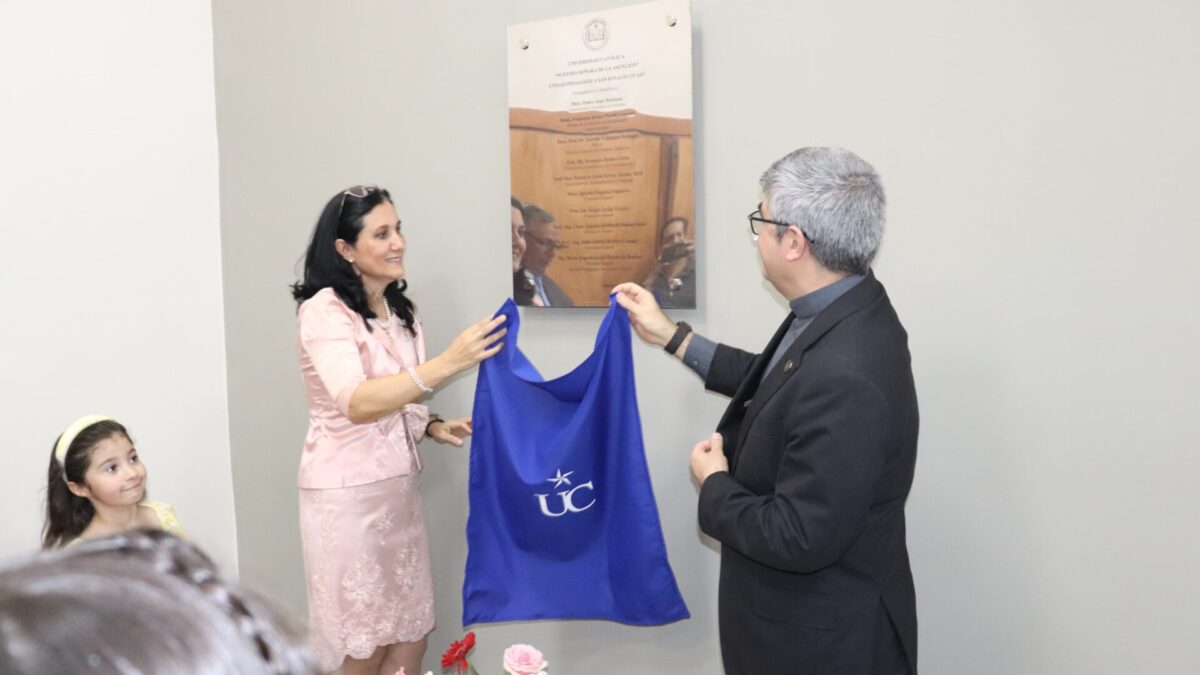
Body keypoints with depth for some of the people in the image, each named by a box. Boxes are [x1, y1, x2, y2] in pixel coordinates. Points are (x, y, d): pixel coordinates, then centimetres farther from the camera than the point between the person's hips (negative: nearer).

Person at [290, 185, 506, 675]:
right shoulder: (323, 311, -15)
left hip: (399, 487, 7)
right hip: (346, 493, -7)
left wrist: (433, 427, -1)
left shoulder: (400, 311, 9)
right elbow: (357, 404, -30)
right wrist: (446, 364, -41)